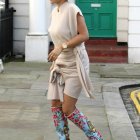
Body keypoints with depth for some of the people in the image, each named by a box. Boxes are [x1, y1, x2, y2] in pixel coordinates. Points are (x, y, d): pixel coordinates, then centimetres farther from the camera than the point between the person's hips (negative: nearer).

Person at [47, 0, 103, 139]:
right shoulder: (54, 12, 7)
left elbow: (84, 35, -20)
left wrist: (61, 47, -27)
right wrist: (55, 61, 15)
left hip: (75, 65, -8)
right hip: (60, 65, 8)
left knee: (68, 110, -5)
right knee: (55, 105, 5)